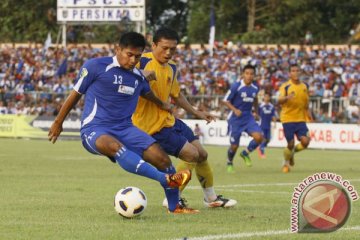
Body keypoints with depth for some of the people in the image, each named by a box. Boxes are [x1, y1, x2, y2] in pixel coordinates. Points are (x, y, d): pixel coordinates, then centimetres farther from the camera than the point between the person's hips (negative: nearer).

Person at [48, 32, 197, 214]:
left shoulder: (138, 77, 10)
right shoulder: (95, 67, -6)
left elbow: (146, 92, 35)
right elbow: (76, 94, 5)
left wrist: (162, 105, 53)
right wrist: (58, 123, 15)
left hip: (124, 129, 6)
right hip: (94, 129, -6)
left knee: (162, 159, -10)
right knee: (115, 147, -41)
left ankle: (174, 207, 11)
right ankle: (167, 180, -54)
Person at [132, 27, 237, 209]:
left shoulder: (171, 68, 9)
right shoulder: (143, 61, -17)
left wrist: (195, 112, 28)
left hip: (169, 119, 9)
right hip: (153, 125, -9)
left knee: (202, 154, 13)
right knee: (191, 154, -15)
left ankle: (211, 197, 32)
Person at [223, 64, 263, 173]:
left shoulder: (255, 88, 1)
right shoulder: (236, 86, -15)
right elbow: (225, 101, -10)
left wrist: (256, 111, 14)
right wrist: (235, 110, -25)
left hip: (248, 118, 4)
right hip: (235, 119, -4)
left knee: (259, 137, -18)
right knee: (234, 145, 0)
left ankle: (246, 153, 9)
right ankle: (229, 163, 31)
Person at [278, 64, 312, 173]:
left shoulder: (304, 86, 8)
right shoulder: (285, 86, -8)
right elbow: (279, 101, -23)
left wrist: (308, 113, 7)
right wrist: (287, 97, -43)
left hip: (300, 119, 4)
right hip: (288, 119, -4)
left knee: (305, 141, -11)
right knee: (290, 144, -2)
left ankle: (292, 152, 20)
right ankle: (286, 163, 25)